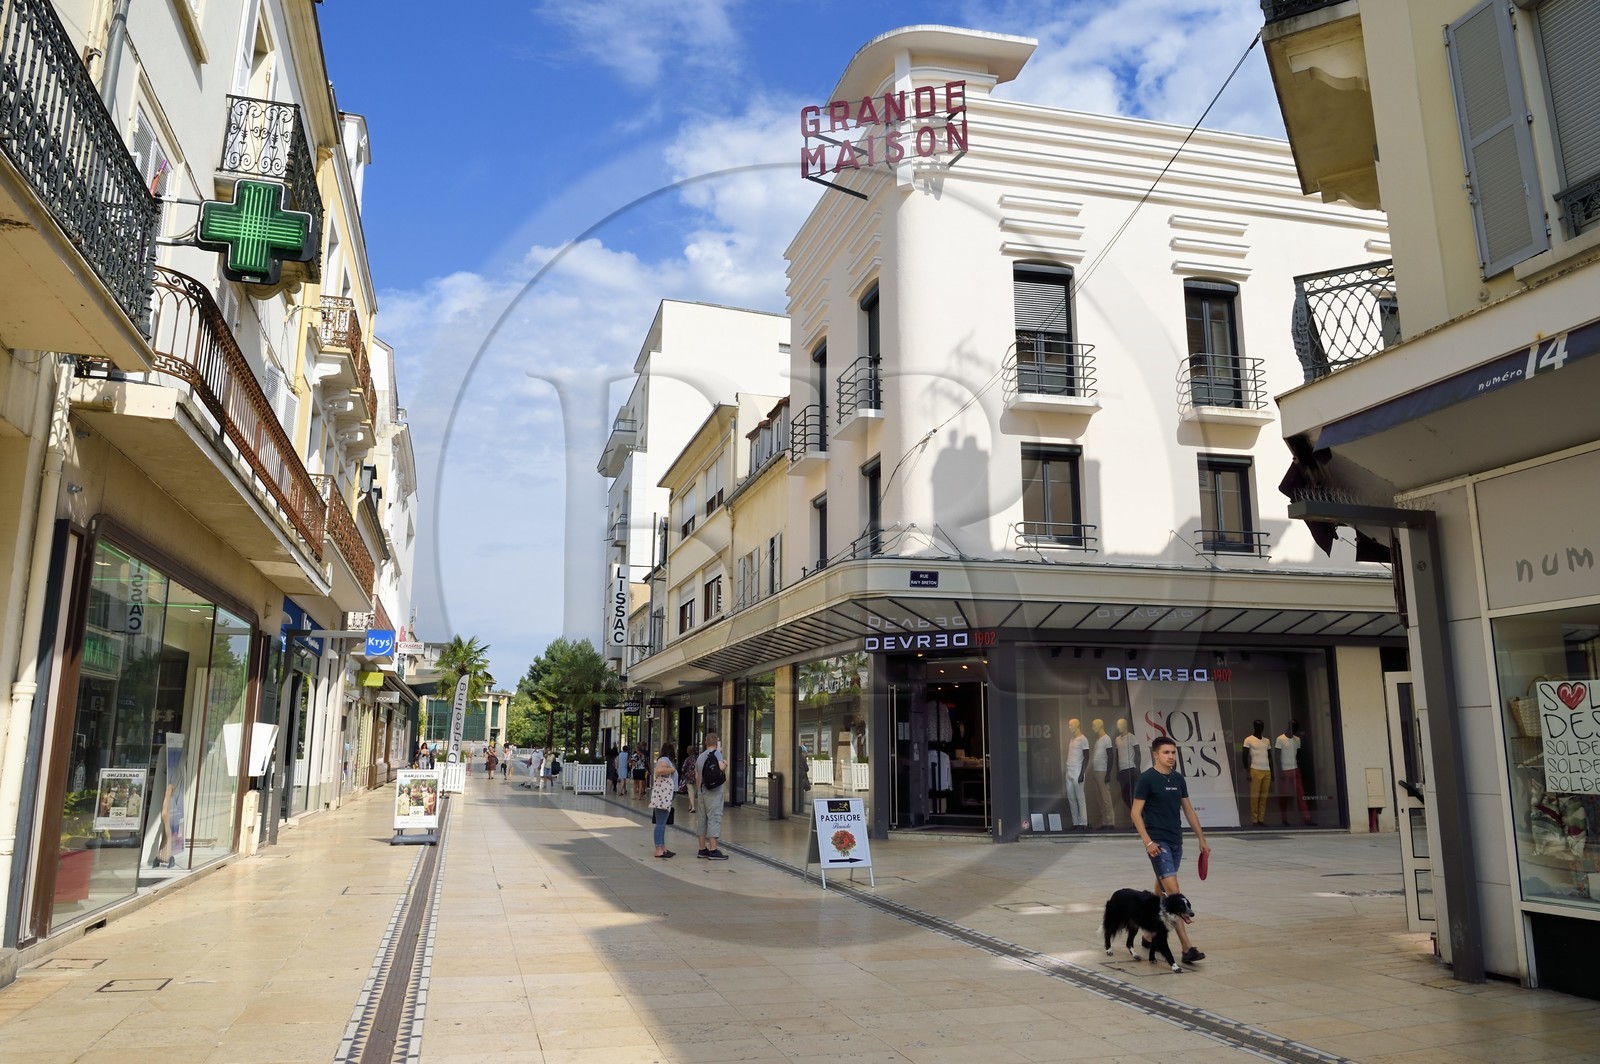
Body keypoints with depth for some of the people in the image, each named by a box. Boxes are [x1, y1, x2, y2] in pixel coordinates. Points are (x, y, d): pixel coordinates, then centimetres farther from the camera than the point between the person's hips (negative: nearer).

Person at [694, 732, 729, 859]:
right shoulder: (716, 753, -7)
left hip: (702, 791, 7)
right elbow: (721, 767, -24)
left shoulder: (700, 756, 16)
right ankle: (713, 850, -9)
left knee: (701, 819, 9)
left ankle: (702, 849, 12)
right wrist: (725, 763, -3)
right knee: (714, 819, -7)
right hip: (714, 792, -7)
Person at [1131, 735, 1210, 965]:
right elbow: (1136, 813, -12)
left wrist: (1201, 838, 16)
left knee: (1161, 888, 16)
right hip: (1158, 842, -7)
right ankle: (1187, 948, -17)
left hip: (1176, 841, 7)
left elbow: (1188, 810, 18)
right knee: (1173, 891, -14)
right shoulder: (1147, 779, -11)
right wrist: (1147, 842, -19)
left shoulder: (1178, 779, 9)